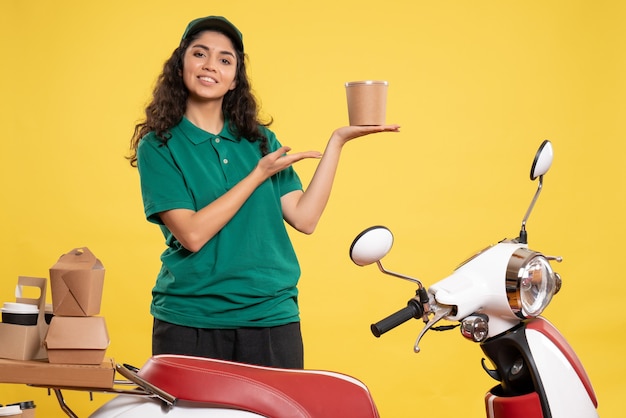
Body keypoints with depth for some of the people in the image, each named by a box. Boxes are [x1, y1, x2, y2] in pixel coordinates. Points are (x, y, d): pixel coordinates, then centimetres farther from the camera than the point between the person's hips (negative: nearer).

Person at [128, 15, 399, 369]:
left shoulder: (260, 140, 10)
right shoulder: (158, 145, -2)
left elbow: (304, 218, 0)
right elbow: (192, 234, -13)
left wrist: (337, 142, -2)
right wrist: (259, 174, -11)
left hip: (270, 317, 3)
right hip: (188, 322, -3)